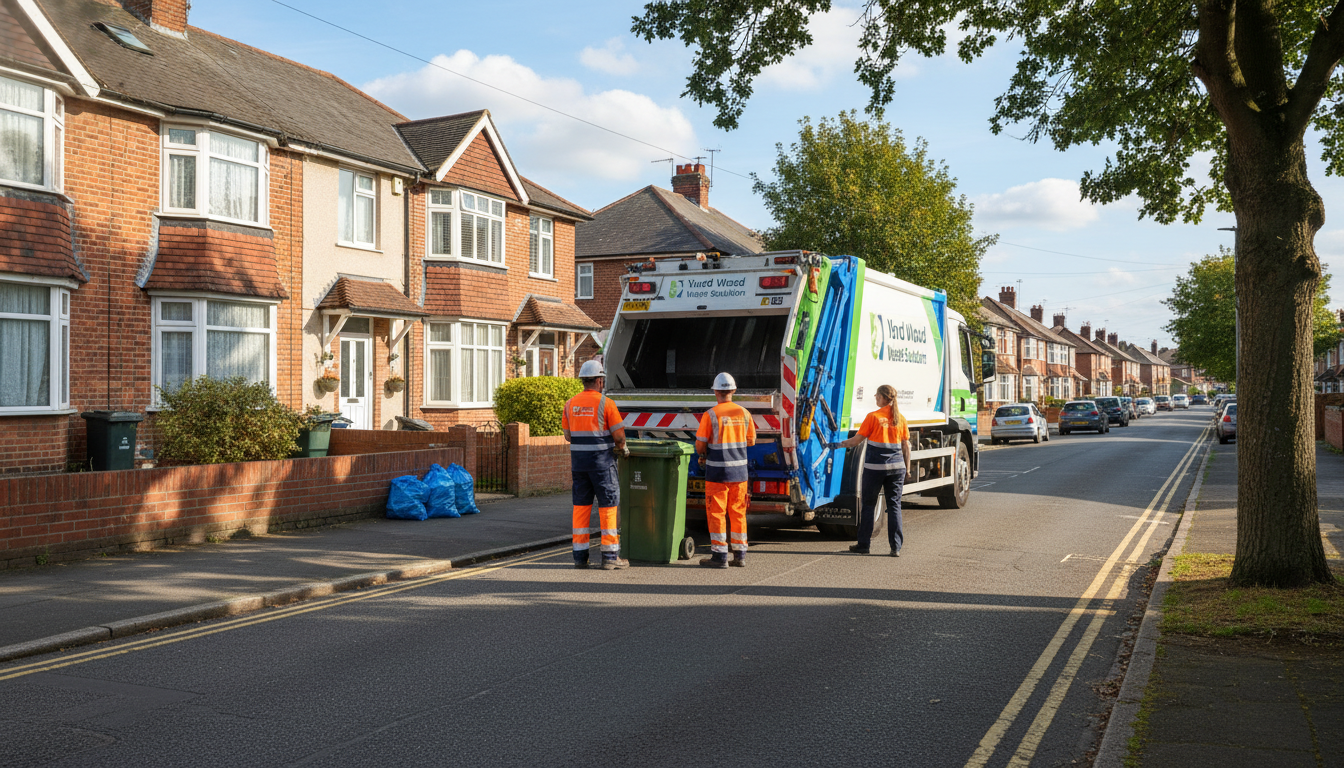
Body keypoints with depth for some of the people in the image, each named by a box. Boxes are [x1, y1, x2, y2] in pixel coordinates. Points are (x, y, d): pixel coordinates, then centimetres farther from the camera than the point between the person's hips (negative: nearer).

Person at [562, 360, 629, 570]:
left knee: (581, 506, 10)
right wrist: (623, 449, 11)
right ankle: (610, 556, 2)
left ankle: (580, 556, 11)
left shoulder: (571, 403, 6)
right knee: (608, 506, 1)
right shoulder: (606, 403, -10)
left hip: (578, 460, 5)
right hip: (601, 461, -5)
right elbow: (619, 436, -9)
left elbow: (567, 435, 13)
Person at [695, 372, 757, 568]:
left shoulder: (710, 415, -12)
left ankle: (719, 555, 3)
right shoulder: (744, 413, 2)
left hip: (717, 472, -5)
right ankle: (740, 554, 16)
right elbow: (751, 441, 13)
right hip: (739, 471, 5)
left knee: (716, 512, 2)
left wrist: (703, 455, 12)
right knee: (738, 512, 12)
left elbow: (700, 445, -9)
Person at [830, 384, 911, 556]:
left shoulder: (873, 417, -8)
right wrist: (907, 468, 15)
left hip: (875, 467, -3)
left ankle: (863, 544, 13)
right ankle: (896, 547, 1)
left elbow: (857, 440, -5)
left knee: (868, 505, 8)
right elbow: (906, 446, 7)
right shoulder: (900, 418, 4)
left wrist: (838, 445, 8)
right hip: (896, 467, 3)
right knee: (894, 505, 6)